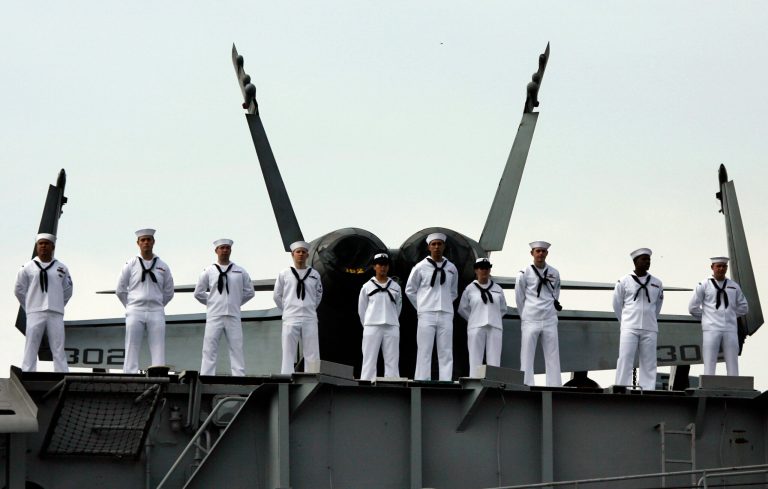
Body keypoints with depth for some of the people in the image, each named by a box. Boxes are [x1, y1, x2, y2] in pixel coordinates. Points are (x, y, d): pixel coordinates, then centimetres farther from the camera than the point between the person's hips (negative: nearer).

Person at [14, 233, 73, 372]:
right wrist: (30, 307, 10)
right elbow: (19, 290, 10)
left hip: (55, 314, 1)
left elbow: (67, 291, 15)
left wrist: (57, 307, 12)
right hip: (35, 314, -1)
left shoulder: (61, 268, 7)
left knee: (58, 350, 0)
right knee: (30, 349, -4)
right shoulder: (28, 268, 3)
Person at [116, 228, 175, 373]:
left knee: (158, 353, -4)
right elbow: (120, 290, 10)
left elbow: (169, 292, 17)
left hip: (156, 313, 1)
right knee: (132, 351, -4)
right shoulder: (131, 264, 5)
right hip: (135, 312, -1)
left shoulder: (162, 266, 9)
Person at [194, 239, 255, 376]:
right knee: (210, 349, -4)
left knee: (237, 348, -1)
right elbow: (198, 293, 11)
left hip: (233, 316, 1)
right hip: (214, 316, -1)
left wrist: (236, 302, 11)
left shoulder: (240, 271, 8)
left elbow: (249, 292, 16)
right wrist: (211, 303, 10)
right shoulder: (209, 271, 6)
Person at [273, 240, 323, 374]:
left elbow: (318, 295, 19)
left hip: (309, 319, 2)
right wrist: (287, 310, 11)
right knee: (288, 354, -2)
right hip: (291, 319, -2)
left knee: (312, 355, 1)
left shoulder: (314, 275, 7)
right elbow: (277, 296, 11)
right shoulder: (284, 274, 3)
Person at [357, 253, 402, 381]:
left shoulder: (395, 287, 10)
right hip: (372, 327, -2)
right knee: (369, 360, -4)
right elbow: (361, 309, 9)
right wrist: (367, 325, 9)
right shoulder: (367, 287, 5)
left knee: (392, 361, 0)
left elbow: (398, 307, 15)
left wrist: (391, 322, 12)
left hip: (391, 327, 2)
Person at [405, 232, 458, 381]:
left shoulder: (451, 268, 11)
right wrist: (422, 307, 7)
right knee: (424, 352, -5)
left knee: (446, 353, 0)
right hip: (426, 315, -3)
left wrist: (445, 305, 12)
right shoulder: (421, 267, 1)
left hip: (446, 314, 3)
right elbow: (410, 290, 9)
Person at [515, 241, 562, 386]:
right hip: (530, 321, -3)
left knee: (553, 357, 2)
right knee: (527, 357, -4)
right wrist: (525, 317, 8)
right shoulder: (525, 274, -2)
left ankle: (555, 387, 2)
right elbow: (519, 298, 4)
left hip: (550, 321, 3)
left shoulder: (554, 273, 7)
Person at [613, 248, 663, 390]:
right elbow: (617, 304, 10)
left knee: (648, 362, 0)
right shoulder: (624, 281, 2)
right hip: (629, 329, -3)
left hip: (649, 329, 3)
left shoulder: (656, 283, 10)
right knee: (625, 359, -9)